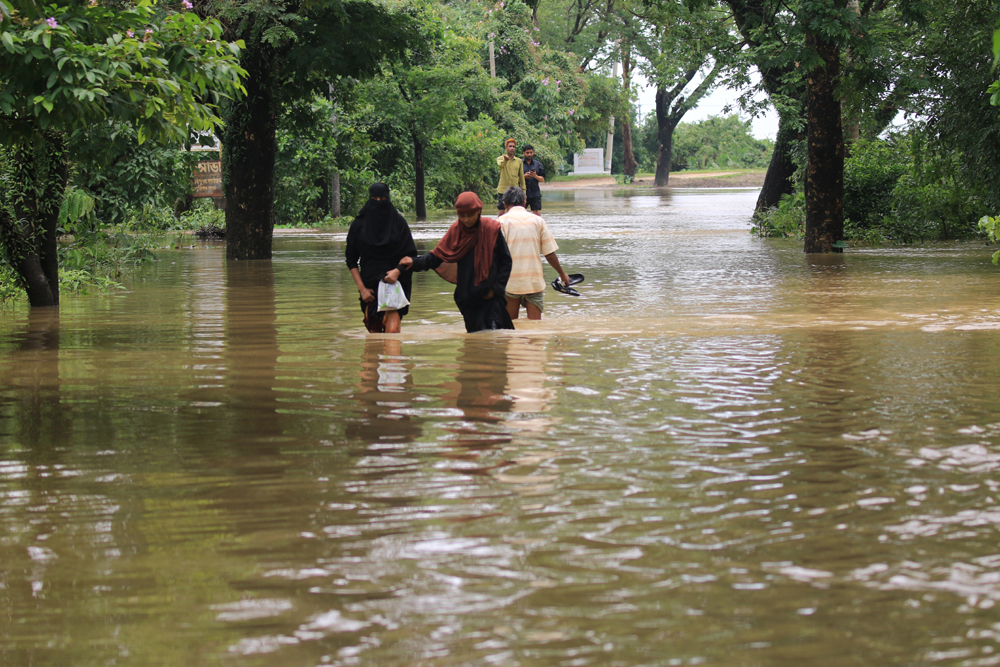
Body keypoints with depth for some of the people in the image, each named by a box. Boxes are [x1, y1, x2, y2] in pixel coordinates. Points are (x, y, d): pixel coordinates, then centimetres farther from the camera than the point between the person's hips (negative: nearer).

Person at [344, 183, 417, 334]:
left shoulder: (398, 222, 3)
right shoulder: (359, 224, 5)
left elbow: (411, 255, 3)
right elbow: (351, 260, 8)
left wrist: (398, 270, -16)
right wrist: (361, 288, -1)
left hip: (394, 282, -2)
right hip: (370, 286, 2)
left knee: (392, 329, -20)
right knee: (374, 331, 2)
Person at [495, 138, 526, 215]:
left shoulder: (519, 161, 9)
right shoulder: (500, 159, -1)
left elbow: (522, 177, 12)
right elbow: (500, 164, -27)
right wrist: (505, 160, -51)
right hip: (502, 190, -2)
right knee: (501, 213, -2)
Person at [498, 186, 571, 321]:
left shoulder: (502, 221, -2)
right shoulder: (538, 220, 4)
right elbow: (550, 254, 3)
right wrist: (562, 274, 17)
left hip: (510, 283, -1)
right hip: (535, 281, 1)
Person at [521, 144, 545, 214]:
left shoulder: (538, 164, 12)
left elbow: (542, 180, 9)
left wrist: (535, 176, -10)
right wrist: (524, 177, -13)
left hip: (535, 193, 2)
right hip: (523, 194, -2)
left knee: (537, 213, -5)